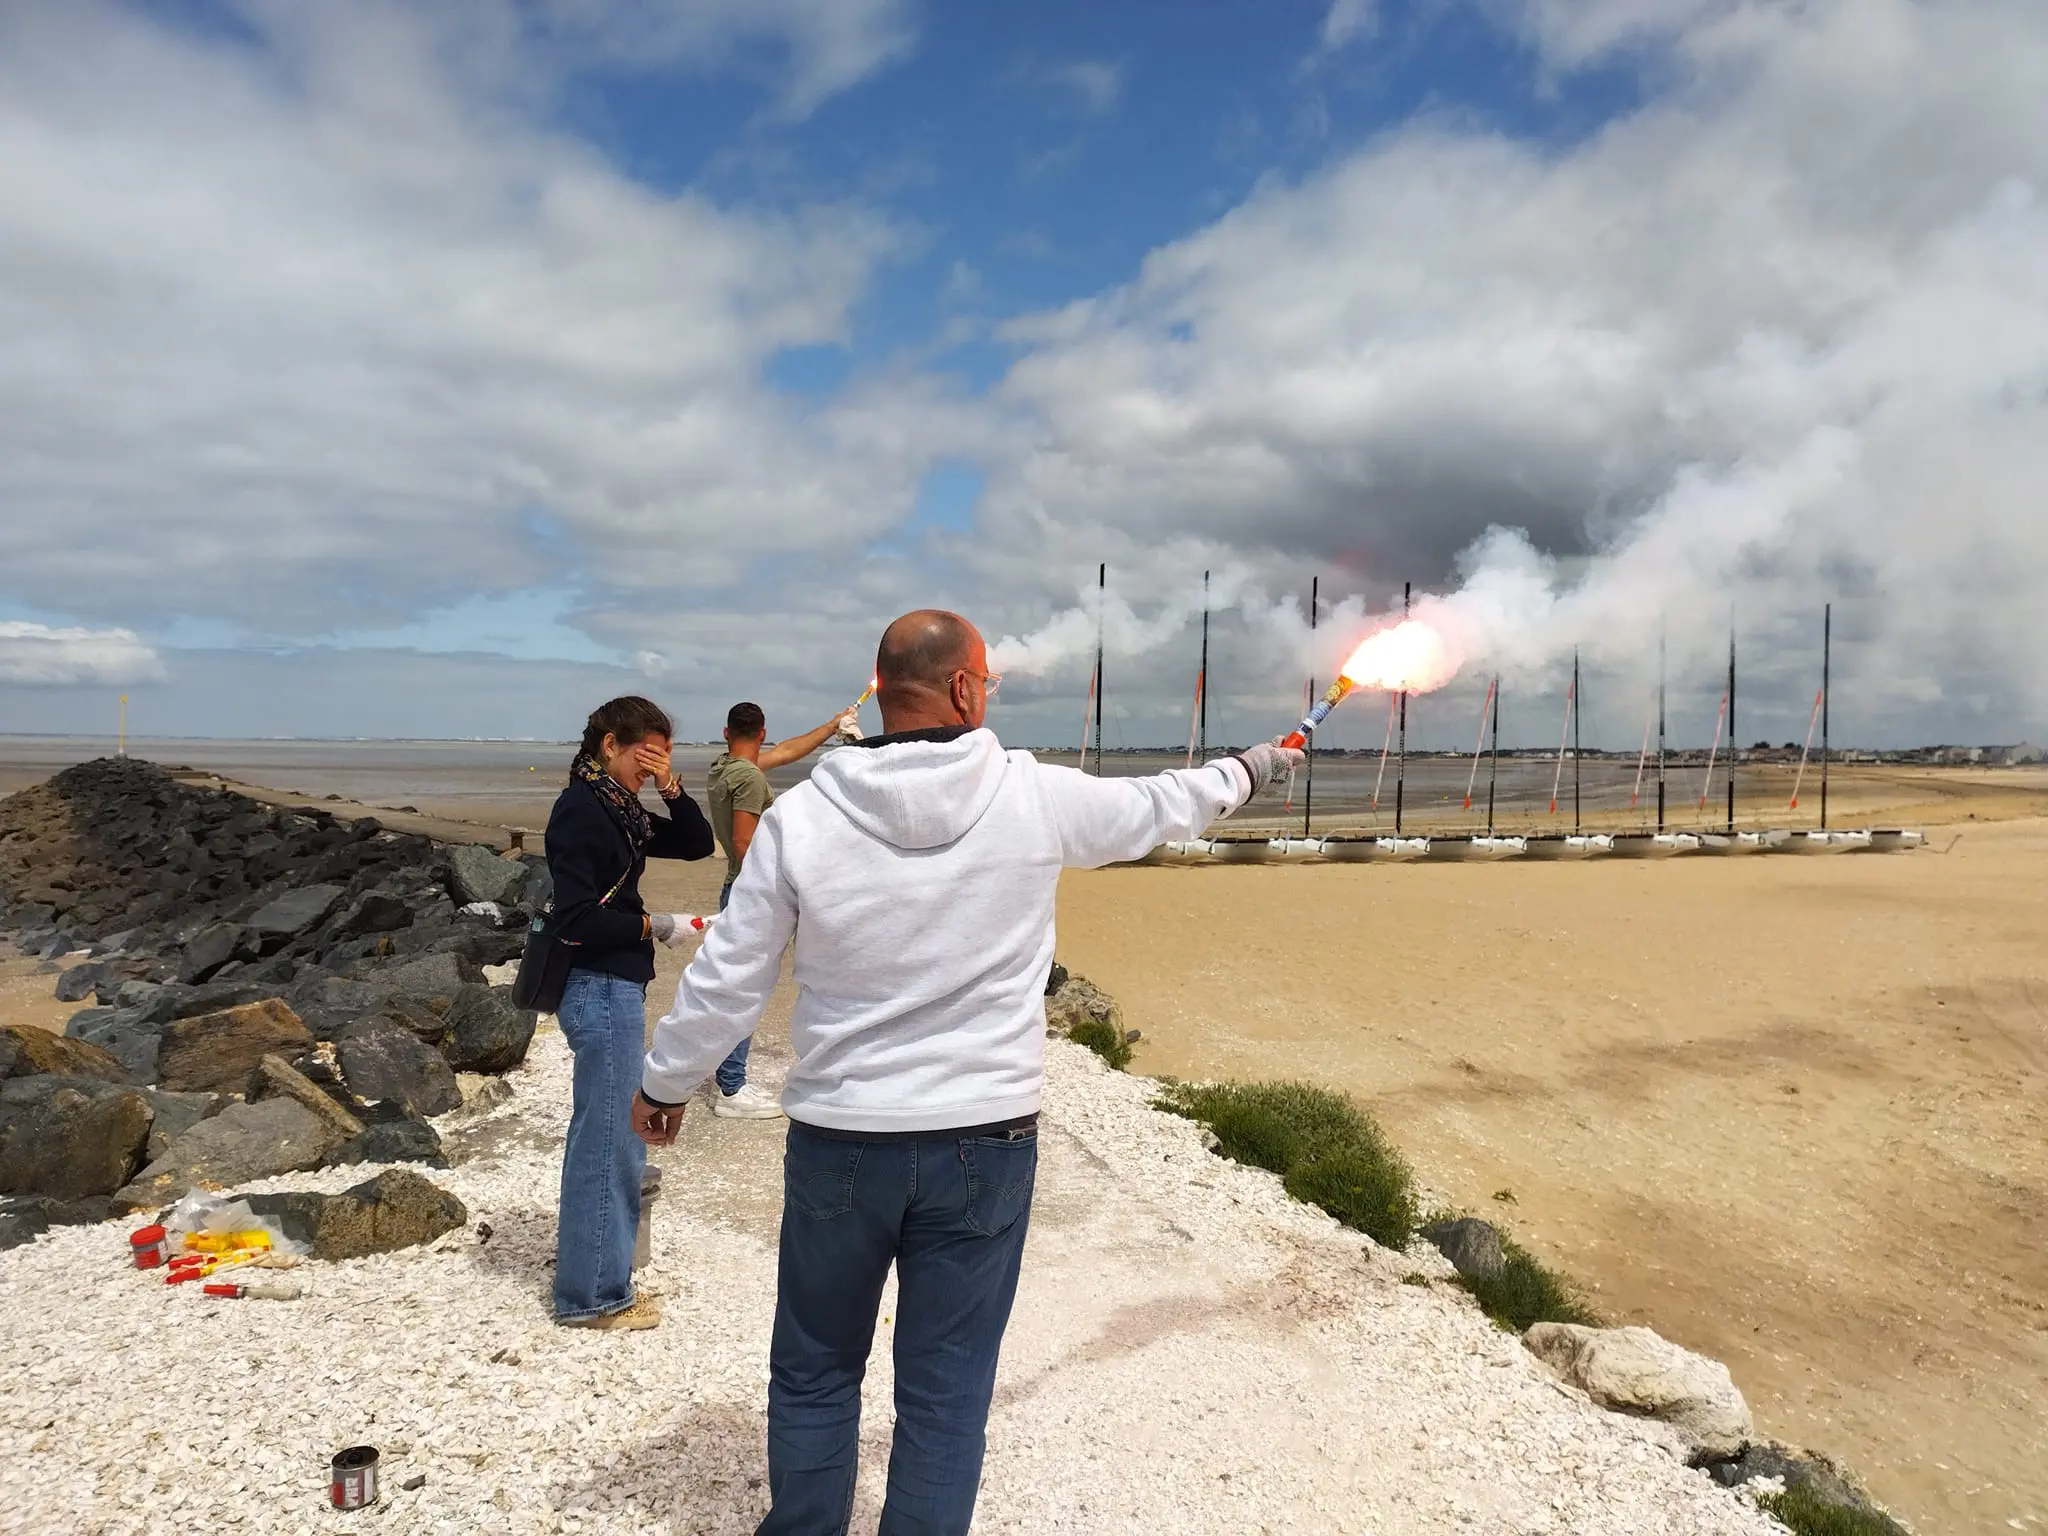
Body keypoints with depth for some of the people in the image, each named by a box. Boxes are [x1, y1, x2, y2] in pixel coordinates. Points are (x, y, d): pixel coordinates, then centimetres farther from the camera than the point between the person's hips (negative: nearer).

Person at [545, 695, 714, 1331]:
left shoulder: (620, 810, 11)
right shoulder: (579, 809, -16)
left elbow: (697, 845, 12)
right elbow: (575, 919, -22)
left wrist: (671, 789, -1)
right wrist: (654, 925, -13)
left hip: (615, 988, 10)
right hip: (602, 991, -10)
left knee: (599, 1137, 18)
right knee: (611, 1142, -1)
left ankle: (591, 1275, 32)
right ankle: (593, 1295, 12)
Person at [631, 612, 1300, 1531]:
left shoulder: (799, 818, -10)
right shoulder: (1036, 799, -10)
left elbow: (726, 981, -4)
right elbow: (1154, 809, 9)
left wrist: (663, 1082, 14)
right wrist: (1247, 773, 29)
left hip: (838, 1143, 1)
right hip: (984, 1144, 0)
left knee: (815, 1373, 20)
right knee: (945, 1391, 13)